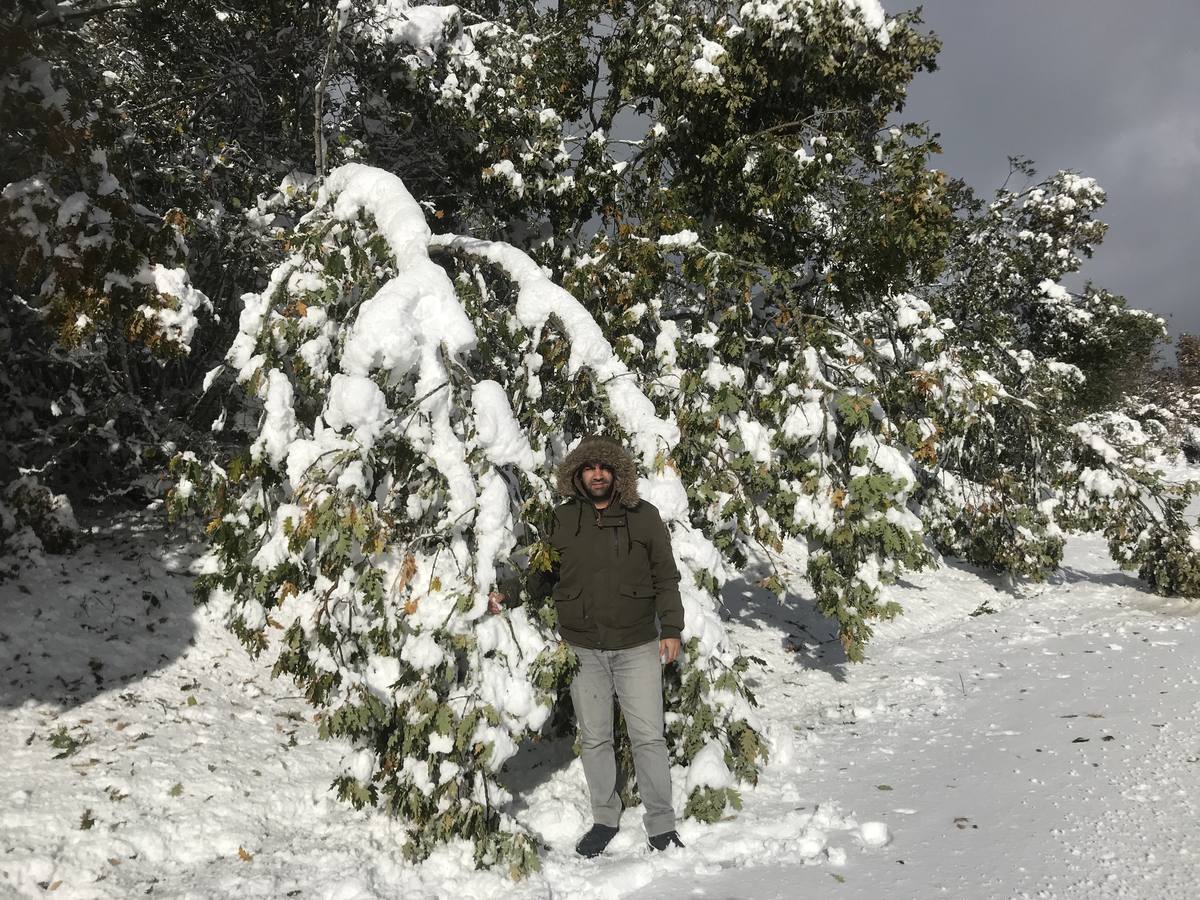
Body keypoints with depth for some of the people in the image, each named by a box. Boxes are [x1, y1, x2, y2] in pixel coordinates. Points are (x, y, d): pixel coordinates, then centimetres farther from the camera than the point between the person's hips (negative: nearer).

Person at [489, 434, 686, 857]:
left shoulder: (644, 516, 1)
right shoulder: (562, 520, 4)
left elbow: (666, 577, 4)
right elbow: (543, 572, 14)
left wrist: (671, 629, -2)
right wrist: (509, 597, -2)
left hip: (637, 646, -2)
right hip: (583, 648, 2)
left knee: (648, 736, -1)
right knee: (594, 738, 11)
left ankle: (661, 826, 10)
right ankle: (605, 819, 26)